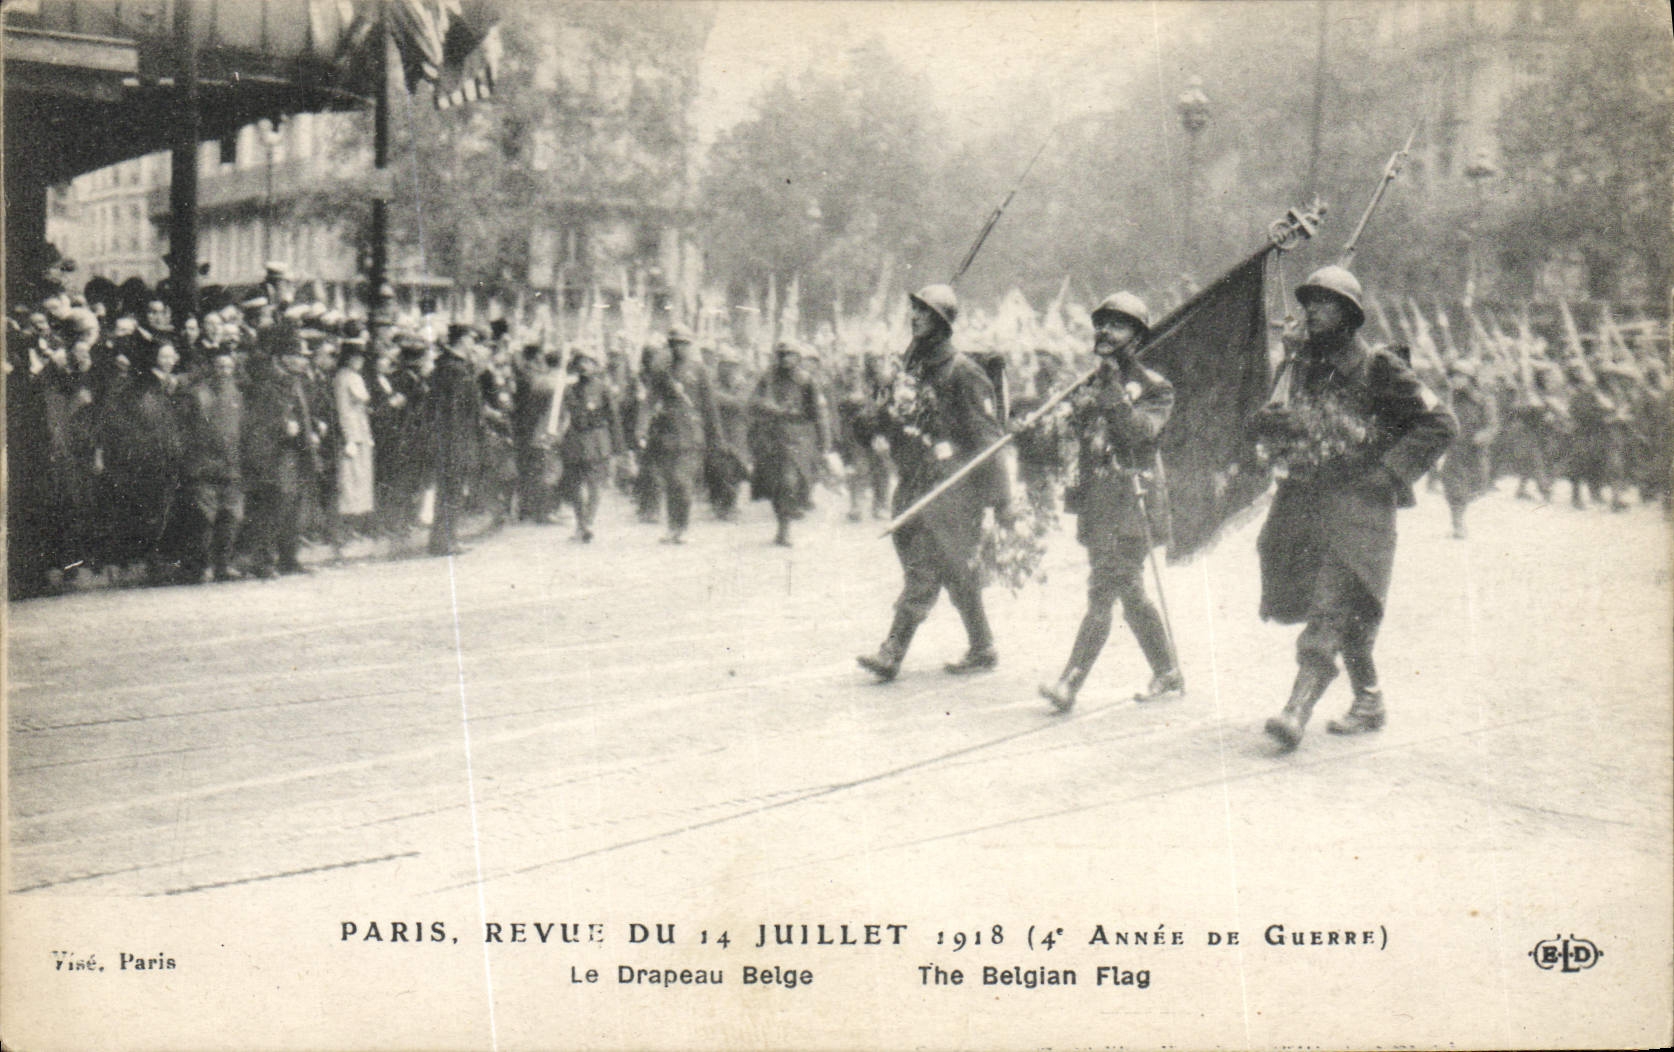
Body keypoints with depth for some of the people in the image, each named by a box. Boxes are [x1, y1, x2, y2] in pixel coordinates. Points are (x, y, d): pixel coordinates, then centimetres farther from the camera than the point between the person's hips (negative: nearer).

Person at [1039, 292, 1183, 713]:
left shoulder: (1154, 387, -3)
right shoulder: (1088, 385, 15)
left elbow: (1140, 432, -19)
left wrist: (1115, 392, -24)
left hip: (1132, 503, -7)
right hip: (1096, 503, 7)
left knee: (1102, 593, -11)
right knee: (1129, 595, 13)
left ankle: (1070, 683, -13)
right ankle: (1167, 672, 27)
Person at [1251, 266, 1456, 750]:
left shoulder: (1378, 368, -5)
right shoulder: (1306, 364, 14)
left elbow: (1439, 424, -4)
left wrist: (1387, 469, -10)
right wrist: (1270, 424, 7)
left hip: (1357, 501, -7)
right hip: (1304, 497, 7)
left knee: (1333, 606, -15)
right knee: (1348, 613, 12)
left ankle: (1297, 711, -24)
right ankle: (1368, 702, 25)